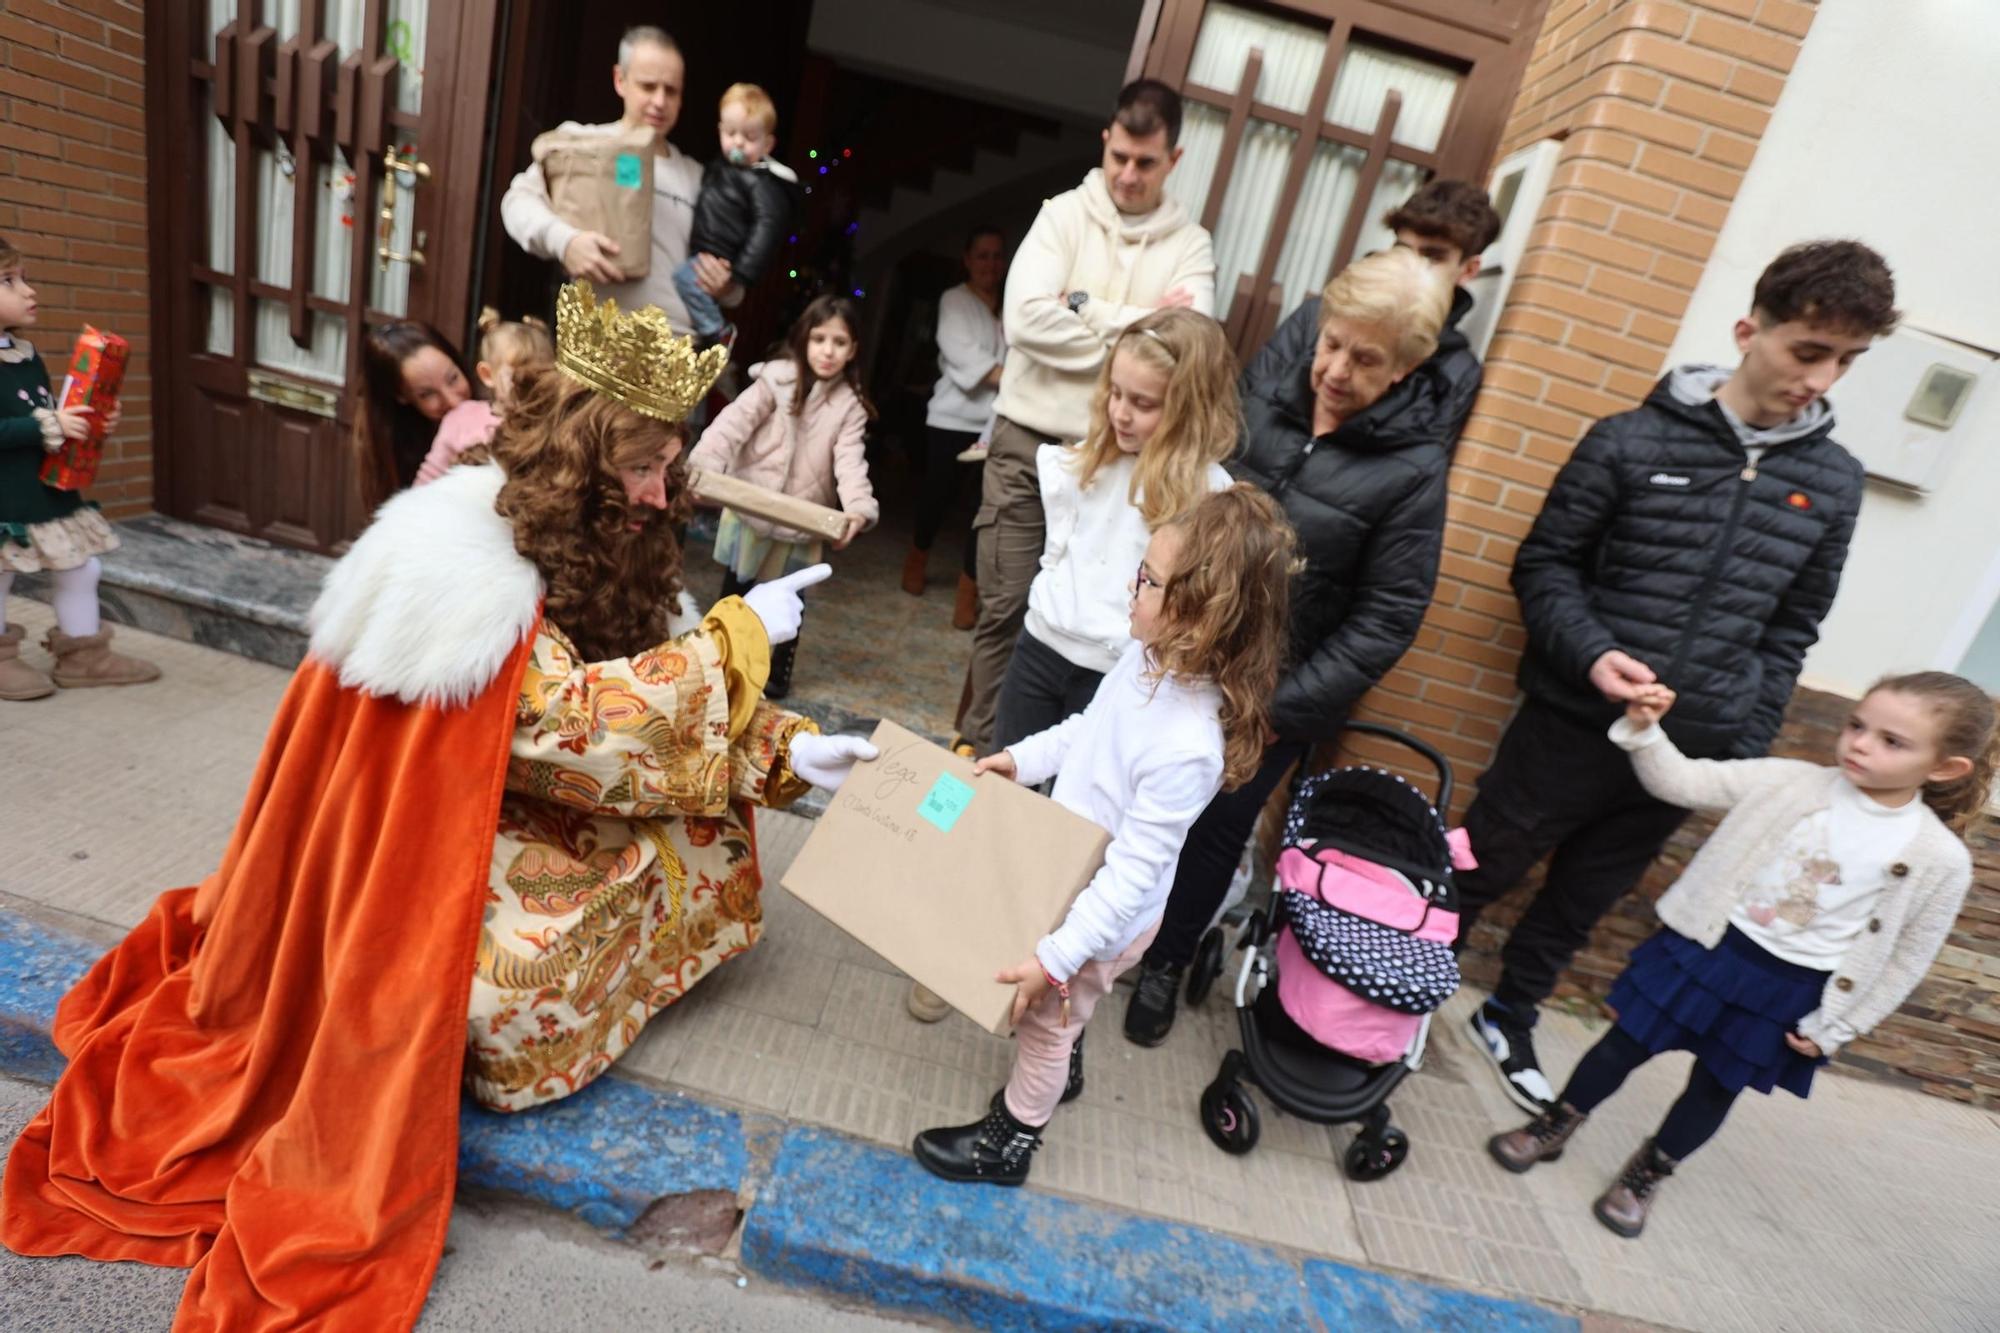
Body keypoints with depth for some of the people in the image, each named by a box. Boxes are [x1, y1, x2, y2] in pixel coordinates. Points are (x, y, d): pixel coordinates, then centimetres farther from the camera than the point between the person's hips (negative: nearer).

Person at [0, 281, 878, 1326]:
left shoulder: (586, 551, 0)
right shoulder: (469, 578, -26)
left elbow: (644, 691, 2)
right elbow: (581, 722, -34)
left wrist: (787, 750, -11)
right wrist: (738, 635, -28)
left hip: (511, 815, 9)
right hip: (427, 854, -8)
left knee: (696, 838, 0)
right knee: (525, 1003, -22)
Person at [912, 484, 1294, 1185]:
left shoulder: (1188, 747, -38)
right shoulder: (1148, 656, -13)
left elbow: (1132, 873, -31)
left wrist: (1055, 956, -27)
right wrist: (1020, 758, -2)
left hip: (1103, 914, -7)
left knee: (1043, 1026, 18)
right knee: (1060, 1018, 33)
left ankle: (1007, 1143, 45)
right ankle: (1062, 1071, 63)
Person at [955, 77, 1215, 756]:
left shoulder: (1190, 244, 6)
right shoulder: (1064, 214, 2)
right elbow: (1026, 319, -15)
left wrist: (1084, 308, -12)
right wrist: (1139, 326, -11)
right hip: (1028, 443, -1)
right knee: (1005, 607, 3)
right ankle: (981, 746, 20)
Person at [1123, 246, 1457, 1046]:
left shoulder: (1413, 468, -15)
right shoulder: (1269, 378, -4)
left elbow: (1386, 619, -13)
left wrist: (1281, 707, -15)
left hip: (1273, 690, -3)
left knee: (1217, 830, 13)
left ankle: (1167, 959, 40)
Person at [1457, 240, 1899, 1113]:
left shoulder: (1833, 481, 5)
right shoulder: (1633, 441, -8)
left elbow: (1791, 628, 11)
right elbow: (1545, 561, -3)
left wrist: (1746, 745, 4)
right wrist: (1589, 653, -19)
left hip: (1693, 753, 4)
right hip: (1576, 725, -3)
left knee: (1581, 904, 18)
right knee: (1478, 877, 10)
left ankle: (1509, 1018, 40)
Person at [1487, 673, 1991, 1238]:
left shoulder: (1941, 860, -11)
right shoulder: (1791, 781, -10)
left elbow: (1907, 957, -2)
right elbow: (1681, 782, -8)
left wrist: (1833, 1029, -1)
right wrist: (1644, 730, -26)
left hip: (1787, 991, 0)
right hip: (1707, 947, 1)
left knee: (1714, 1089, 17)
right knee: (1623, 1047, 11)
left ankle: (1645, 1175, 41)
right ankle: (1553, 1127, 34)